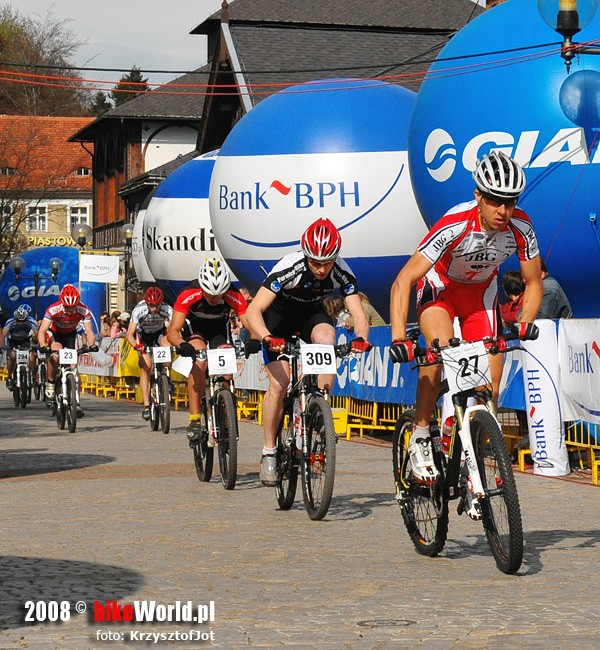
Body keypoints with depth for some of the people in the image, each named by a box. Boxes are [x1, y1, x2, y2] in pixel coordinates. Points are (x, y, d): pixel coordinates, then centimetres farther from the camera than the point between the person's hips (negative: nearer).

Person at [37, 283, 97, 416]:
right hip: (54, 332, -2)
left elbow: (89, 331, -30)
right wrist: (43, 346, -54)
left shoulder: (83, 310, -28)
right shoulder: (53, 309, -33)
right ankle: (50, 384, -11)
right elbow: (42, 332, -36)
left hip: (70, 334, 2)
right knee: (56, 354, -33)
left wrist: (92, 345, -50)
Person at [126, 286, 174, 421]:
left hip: (159, 332, 1)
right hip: (143, 334, -1)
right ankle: (146, 406, -11)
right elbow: (129, 334, -34)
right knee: (146, 368, -13)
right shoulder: (138, 310, -33)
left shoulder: (167, 309, -32)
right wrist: (136, 346, -53)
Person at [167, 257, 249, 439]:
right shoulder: (188, 296, -35)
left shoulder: (234, 298, -32)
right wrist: (182, 345, -58)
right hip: (194, 327, -2)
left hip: (220, 329, 2)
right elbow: (172, 331, -36)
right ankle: (194, 420, -27)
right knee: (199, 361, -30)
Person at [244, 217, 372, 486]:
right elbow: (254, 310, -39)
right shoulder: (289, 267, -35)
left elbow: (358, 315, -28)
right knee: (279, 383, -15)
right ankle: (269, 452, -1)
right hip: (278, 315, -2)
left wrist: (361, 338, -49)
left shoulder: (342, 272, -26)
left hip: (312, 313, 2)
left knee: (327, 339, -32)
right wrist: (268, 338, -56)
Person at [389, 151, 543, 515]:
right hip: (439, 287, -3)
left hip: (480, 294, 4)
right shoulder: (454, 226, -35)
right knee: (440, 345, -35)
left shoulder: (521, 228, -24)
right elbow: (402, 282, -36)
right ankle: (421, 437, -19)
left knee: (490, 389, -6)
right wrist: (399, 339, -46)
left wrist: (525, 323, -27)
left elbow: (534, 283, -8)